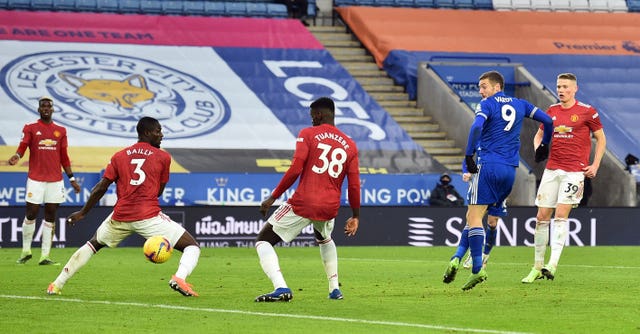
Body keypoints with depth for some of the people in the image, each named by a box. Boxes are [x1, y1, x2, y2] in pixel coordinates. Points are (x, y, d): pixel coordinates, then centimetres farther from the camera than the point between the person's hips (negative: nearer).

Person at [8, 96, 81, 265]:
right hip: (36, 179, -3)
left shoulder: (61, 131, 13)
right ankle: (26, 251, 13)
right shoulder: (30, 129, 4)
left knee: (50, 217, 2)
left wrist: (71, 178, 12)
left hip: (55, 180, 3)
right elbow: (23, 145, -12)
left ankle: (45, 256, 4)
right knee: (31, 215, -3)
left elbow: (64, 157, 16)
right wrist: (17, 156, -34)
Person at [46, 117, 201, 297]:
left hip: (121, 216, 3)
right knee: (192, 247, 3)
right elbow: (159, 191, 12)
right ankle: (179, 277, -29)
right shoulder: (163, 157, 5)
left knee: (93, 244, 29)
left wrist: (82, 213, 17)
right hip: (149, 215, -3)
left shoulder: (119, 156, 11)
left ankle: (57, 284, 26)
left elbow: (101, 188, 7)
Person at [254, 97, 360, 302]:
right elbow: (354, 185, 9)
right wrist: (355, 216, 20)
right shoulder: (349, 145, 11)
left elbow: (295, 170, -12)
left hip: (303, 203, -5)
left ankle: (281, 288, -19)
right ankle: (335, 289, 32)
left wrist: (273, 197, -6)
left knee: (263, 241, 3)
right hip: (330, 208, 5)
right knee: (324, 239, 39)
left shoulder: (308, 134, -1)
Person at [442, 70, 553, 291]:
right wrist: (544, 146, 31)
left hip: (488, 167, -6)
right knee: (473, 216, 13)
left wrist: (469, 155, -16)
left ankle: (478, 269, -15)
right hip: (510, 171, 6)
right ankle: (458, 258, 1)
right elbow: (547, 121, 17)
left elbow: (477, 127, -21)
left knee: (474, 216, -5)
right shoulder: (520, 105, 15)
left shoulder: (487, 105, -3)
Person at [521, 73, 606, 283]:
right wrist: (538, 149, 1)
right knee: (542, 217, 2)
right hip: (552, 169, 4)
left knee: (561, 214, -16)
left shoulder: (587, 111, -2)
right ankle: (537, 267, 11)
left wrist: (595, 165, -3)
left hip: (575, 171, -4)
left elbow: (601, 139, 6)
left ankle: (552, 265, -19)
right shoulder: (552, 111, 10)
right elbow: (540, 134, 23)